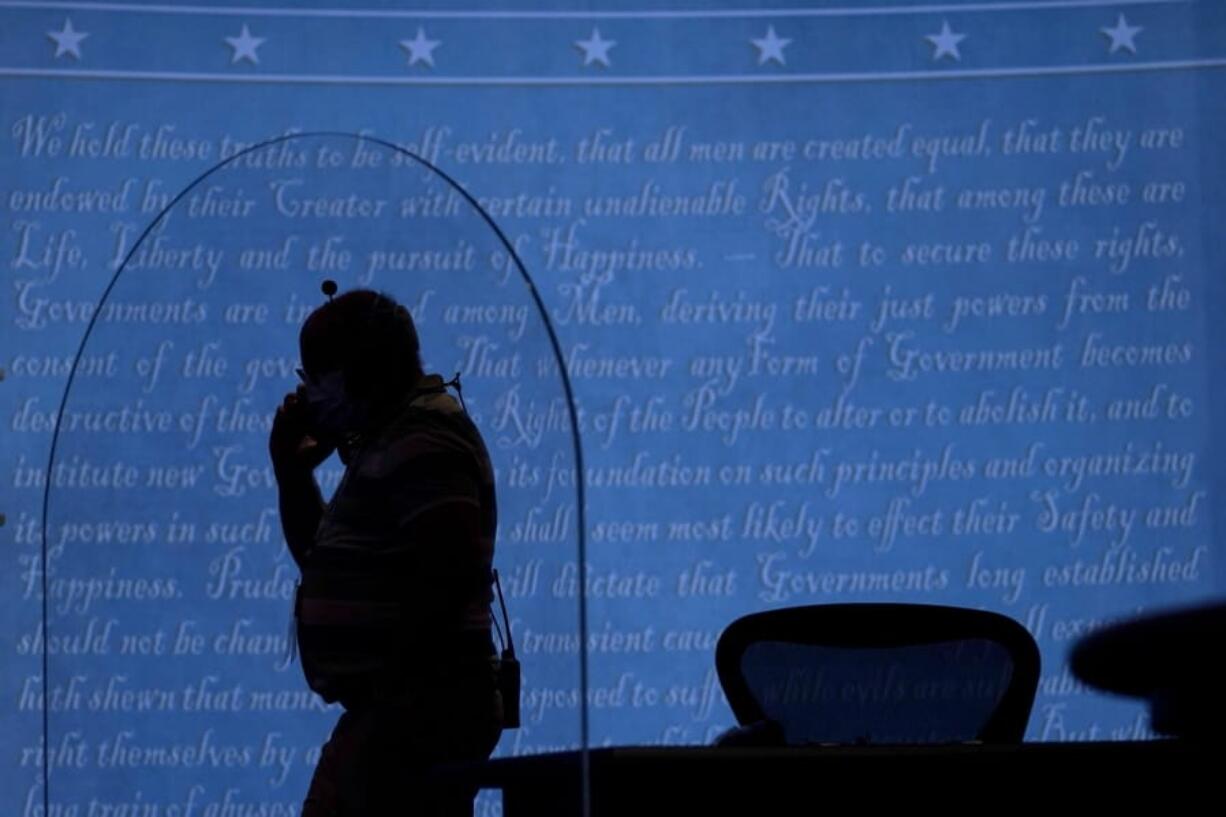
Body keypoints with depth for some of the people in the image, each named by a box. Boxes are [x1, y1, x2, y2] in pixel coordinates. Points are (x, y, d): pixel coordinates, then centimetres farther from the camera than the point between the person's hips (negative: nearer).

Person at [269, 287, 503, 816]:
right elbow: (320, 557, 27)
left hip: (420, 711, -11)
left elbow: (449, 570, -26)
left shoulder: (419, 443, -14)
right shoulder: (386, 440, 19)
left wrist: (392, 678, -21)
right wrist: (292, 470, 14)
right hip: (386, 714, 11)